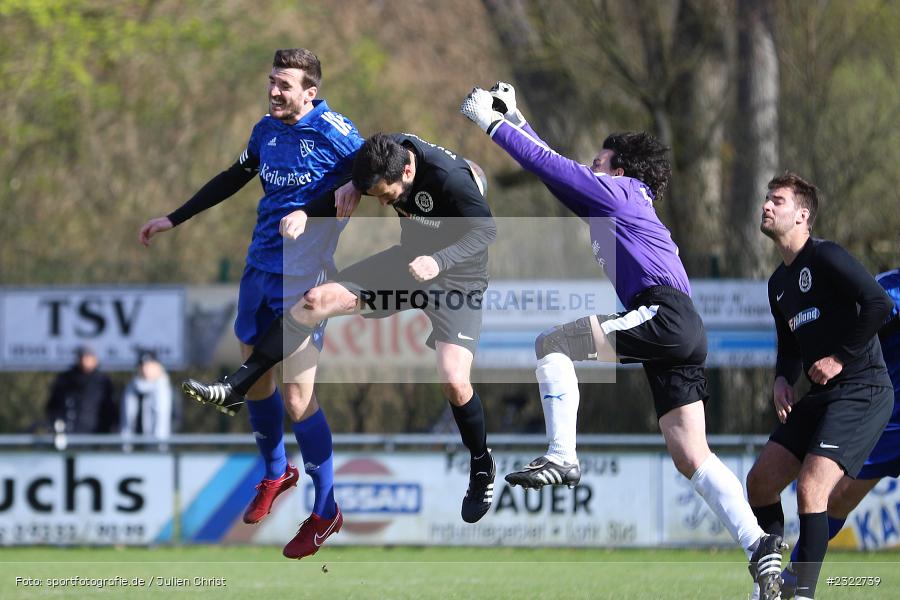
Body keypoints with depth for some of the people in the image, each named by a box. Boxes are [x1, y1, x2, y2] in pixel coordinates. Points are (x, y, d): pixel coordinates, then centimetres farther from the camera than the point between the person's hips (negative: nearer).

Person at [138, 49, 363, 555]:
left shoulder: (331, 131, -13)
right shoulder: (267, 130, 8)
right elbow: (235, 177, 24)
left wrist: (310, 212, -19)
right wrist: (175, 218, 28)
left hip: (303, 280, -7)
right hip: (260, 268, 7)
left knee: (298, 399, -11)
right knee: (255, 378, 15)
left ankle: (326, 508, 3)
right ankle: (276, 474, 37)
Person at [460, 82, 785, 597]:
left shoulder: (616, 191, 6)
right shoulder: (608, 203, 31)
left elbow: (550, 165, 5)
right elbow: (561, 170, 38)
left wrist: (493, 123, 15)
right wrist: (514, 118, 42)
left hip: (662, 313, -9)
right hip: (683, 340, 9)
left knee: (552, 345, -10)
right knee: (692, 458, 1)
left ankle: (562, 458, -19)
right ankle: (758, 544, -10)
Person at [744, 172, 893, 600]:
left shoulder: (826, 257, -11)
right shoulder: (779, 283, 16)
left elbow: (879, 304, -21)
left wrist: (841, 357, -17)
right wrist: (782, 379, 5)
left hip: (862, 391, -10)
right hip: (820, 396, 10)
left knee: (811, 489, -22)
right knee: (760, 482, 8)